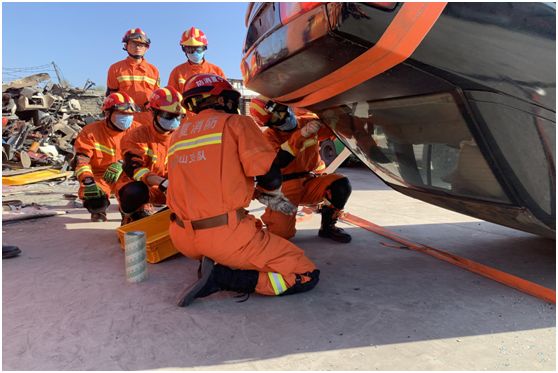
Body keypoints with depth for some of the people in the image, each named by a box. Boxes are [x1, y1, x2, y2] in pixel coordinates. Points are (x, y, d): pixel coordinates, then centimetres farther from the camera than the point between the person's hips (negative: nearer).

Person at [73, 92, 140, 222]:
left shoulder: (136, 130, -3)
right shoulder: (91, 131, -8)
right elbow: (81, 161, -13)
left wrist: (122, 165, -32)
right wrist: (88, 181, -32)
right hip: (100, 176, -1)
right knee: (96, 202, -27)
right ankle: (98, 212, 10)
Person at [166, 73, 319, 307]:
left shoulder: (178, 135, 15)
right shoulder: (236, 122, -2)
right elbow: (268, 174, -9)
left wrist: (256, 193, 25)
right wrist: (274, 199, 14)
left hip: (182, 239, 8)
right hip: (225, 237, -8)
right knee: (307, 276, 0)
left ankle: (213, 264, 11)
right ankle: (222, 277, -11)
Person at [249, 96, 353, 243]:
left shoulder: (310, 121, 0)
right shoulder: (269, 136, -8)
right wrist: (300, 135, -36)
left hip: (312, 182, 3)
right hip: (286, 188, -2)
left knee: (341, 184, -27)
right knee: (282, 232, -19)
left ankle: (328, 227, -4)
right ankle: (271, 216, 19)